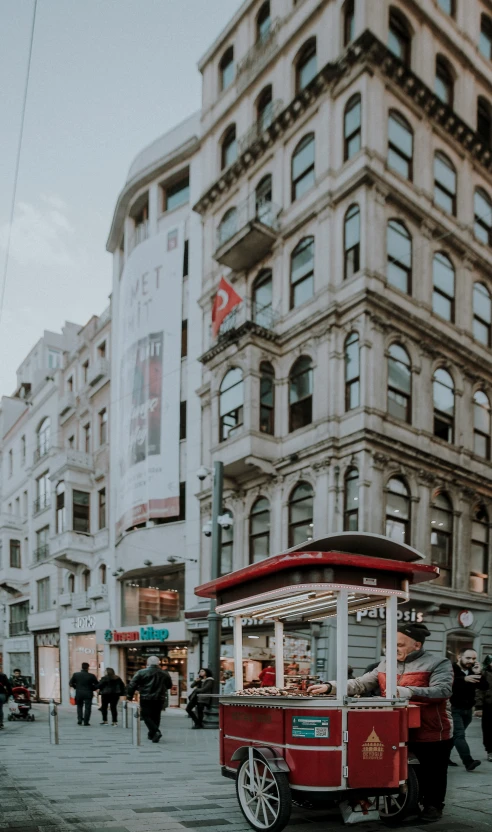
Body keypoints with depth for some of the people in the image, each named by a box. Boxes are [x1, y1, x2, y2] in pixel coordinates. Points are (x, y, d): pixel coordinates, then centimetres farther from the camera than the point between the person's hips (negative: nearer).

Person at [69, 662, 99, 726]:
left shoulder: (75, 675, -3)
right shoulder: (91, 676, -9)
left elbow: (71, 683, 2)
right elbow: (97, 685, -6)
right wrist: (92, 689, 10)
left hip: (79, 693, 2)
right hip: (88, 694, -2)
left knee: (79, 707, 19)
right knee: (87, 707, 4)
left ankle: (79, 720, 12)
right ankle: (86, 721, 1)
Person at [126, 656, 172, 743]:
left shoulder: (141, 672, -5)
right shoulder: (164, 673, 5)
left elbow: (132, 685, -6)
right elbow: (169, 686, 17)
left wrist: (129, 696, 4)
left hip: (146, 699, -3)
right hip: (159, 699, 4)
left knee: (146, 716, 2)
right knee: (156, 716, 16)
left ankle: (156, 731, -15)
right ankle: (152, 734, 21)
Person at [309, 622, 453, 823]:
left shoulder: (438, 664, -9)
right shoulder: (386, 665, 8)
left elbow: (442, 690, -24)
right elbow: (361, 684, 6)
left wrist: (406, 691, -33)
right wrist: (329, 687, -5)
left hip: (432, 733, -5)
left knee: (433, 773, 10)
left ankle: (433, 805, 30)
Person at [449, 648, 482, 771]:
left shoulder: (473, 671, 11)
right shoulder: (450, 669, -11)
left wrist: (479, 674, -13)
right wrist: (464, 679, -40)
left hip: (467, 709, 7)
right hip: (453, 708, -7)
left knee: (455, 734, 12)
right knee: (459, 735, -14)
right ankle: (469, 762, -22)